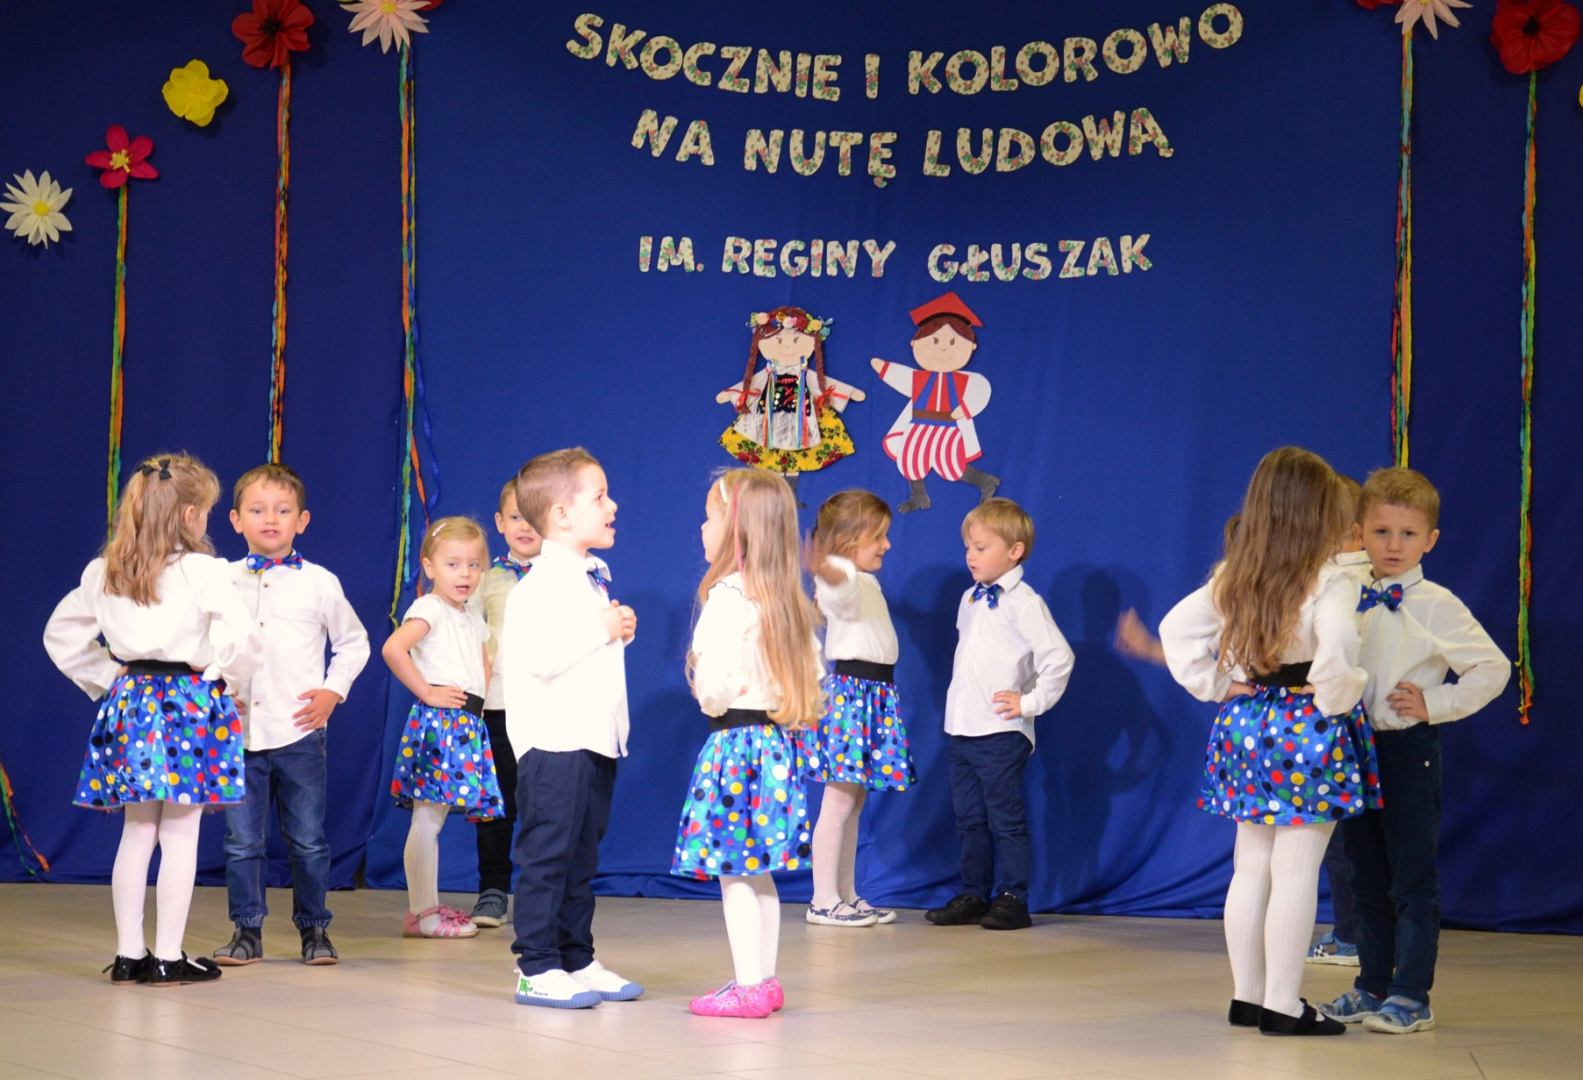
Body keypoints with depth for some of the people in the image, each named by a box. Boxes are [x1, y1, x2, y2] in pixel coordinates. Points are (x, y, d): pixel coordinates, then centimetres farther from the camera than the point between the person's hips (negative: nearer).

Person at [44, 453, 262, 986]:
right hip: (190, 703, -5)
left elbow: (61, 633, 15)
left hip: (131, 702, 5)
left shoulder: (103, 572, 7)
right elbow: (244, 640, -17)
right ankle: (168, 958, 5)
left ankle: (129, 954, 16)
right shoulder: (204, 571, -11)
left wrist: (105, 678, 16)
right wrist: (224, 679, 1)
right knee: (180, 835, 2)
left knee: (136, 832, 13)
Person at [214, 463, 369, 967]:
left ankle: (314, 928, 16)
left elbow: (354, 642, 13)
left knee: (308, 839, 5)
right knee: (242, 840, 5)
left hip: (299, 731, -1)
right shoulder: (222, 581, 5)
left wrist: (333, 691, 1)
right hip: (239, 731, 1)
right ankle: (247, 930, 15)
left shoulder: (319, 582, 2)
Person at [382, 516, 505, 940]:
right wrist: (427, 692, -16)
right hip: (437, 720, -8)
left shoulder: (472, 619, 19)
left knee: (433, 819, 12)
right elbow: (393, 649, -23)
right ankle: (420, 913, -4)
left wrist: (479, 695, 15)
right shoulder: (428, 609, -7)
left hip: (466, 723, 8)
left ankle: (429, 906, 17)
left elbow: (482, 664, 35)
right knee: (427, 821, -6)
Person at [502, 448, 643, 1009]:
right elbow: (537, 657, -25)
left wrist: (620, 633, 9)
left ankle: (577, 960, 21)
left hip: (596, 739, 9)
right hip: (553, 740, -9)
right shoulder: (539, 585, -13)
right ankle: (537, 968, 0)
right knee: (546, 854, -5)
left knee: (582, 856, 14)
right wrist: (601, 632, -18)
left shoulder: (595, 580, 17)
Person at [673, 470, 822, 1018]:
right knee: (757, 867, 15)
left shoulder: (727, 596, -16)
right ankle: (765, 979, 20)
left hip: (734, 740, -9)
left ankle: (748, 986, 0)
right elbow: (813, 668, 16)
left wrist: (709, 698, 0)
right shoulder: (784, 598, 10)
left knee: (732, 869, -2)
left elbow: (714, 684, -21)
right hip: (772, 739, 9)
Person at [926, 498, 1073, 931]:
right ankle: (973, 896, 21)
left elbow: (1059, 658, -16)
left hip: (1001, 733, -8)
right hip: (961, 729, 8)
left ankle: (1012, 901, 6)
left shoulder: (1023, 603, -11)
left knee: (1005, 819, -1)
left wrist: (1031, 702, -13)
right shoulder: (969, 600, 14)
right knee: (969, 820, 13)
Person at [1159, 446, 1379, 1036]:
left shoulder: (1232, 578, 5)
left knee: (1250, 868, 13)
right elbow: (1337, 648, -31)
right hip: (1308, 729, -6)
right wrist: (1335, 700, -13)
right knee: (1296, 873, -1)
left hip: (1245, 721, 6)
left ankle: (1248, 996, 20)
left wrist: (1218, 687, 8)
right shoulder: (1329, 584, -14)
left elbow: (1175, 627, 8)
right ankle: (1282, 1005, 3)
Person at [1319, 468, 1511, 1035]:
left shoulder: (1435, 606, -8)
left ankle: (1411, 997, 5)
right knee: (1367, 878, 13)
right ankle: (1372, 987, 23)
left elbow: (1493, 668, -8)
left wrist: (1434, 703, -12)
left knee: (1412, 879, -1)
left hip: (1408, 749, -5)